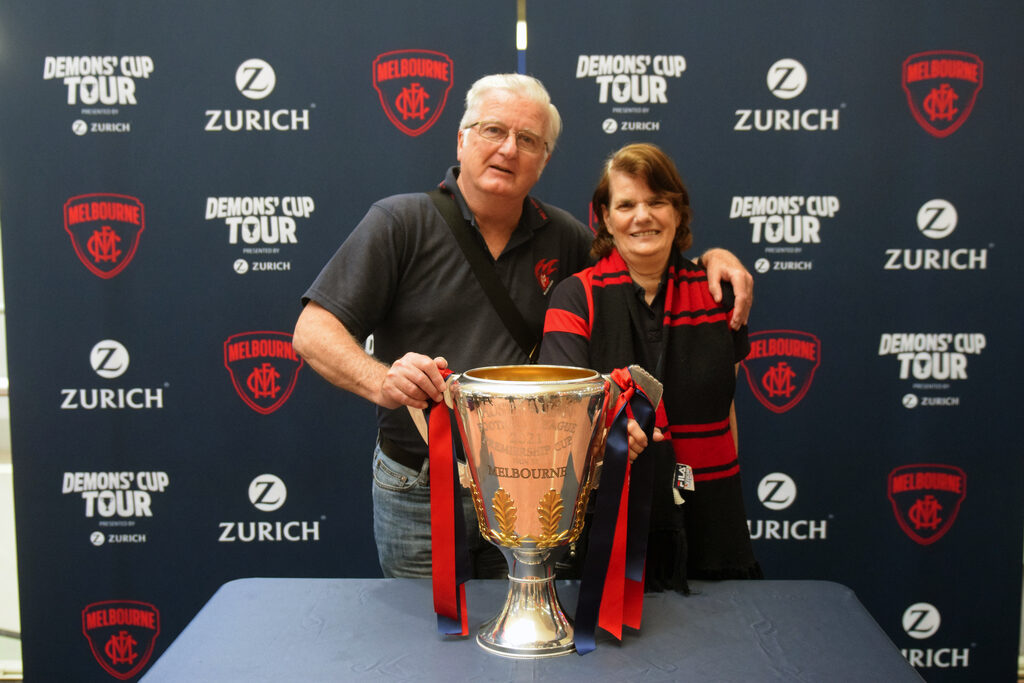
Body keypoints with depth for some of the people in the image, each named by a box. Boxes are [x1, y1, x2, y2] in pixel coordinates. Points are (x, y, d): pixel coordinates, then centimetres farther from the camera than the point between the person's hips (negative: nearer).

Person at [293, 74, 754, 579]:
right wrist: (382, 382, -29)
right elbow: (313, 330, -11)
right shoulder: (399, 223, -7)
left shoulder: (563, 236, 4)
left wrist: (710, 257, 0)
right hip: (417, 493, -2)